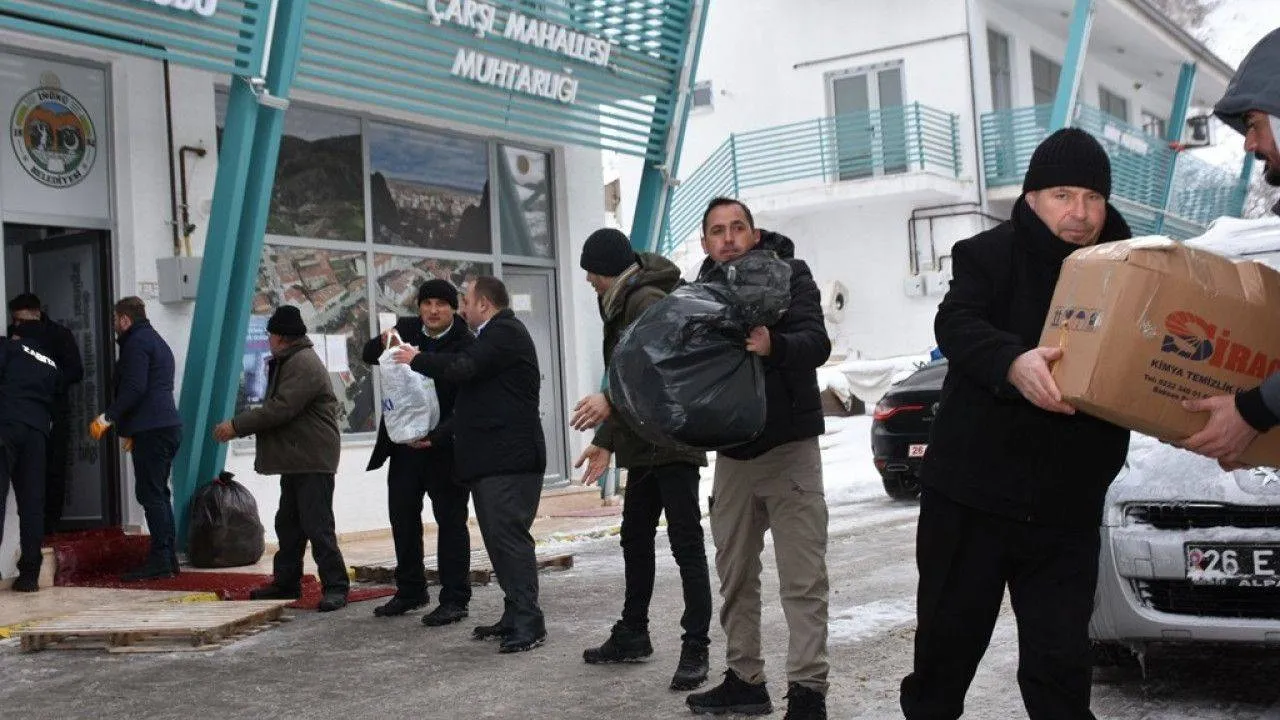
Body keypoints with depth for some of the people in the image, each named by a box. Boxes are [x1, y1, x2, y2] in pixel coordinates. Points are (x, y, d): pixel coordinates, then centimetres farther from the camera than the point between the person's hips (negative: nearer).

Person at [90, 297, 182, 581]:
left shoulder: (136, 343, -8)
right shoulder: (156, 341, 24)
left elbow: (134, 388, -19)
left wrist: (108, 417, -14)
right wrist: (131, 429, 29)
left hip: (151, 430, -10)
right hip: (168, 426, 10)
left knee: (151, 494, -9)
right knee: (159, 494, 12)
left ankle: (160, 560, -10)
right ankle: (168, 558, 13)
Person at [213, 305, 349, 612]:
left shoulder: (304, 365, -16)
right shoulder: (287, 363, 20)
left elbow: (279, 409, -23)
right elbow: (274, 408, 23)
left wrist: (237, 425, -17)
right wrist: (238, 427, 12)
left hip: (313, 460, -11)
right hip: (295, 460, 11)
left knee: (317, 525, -10)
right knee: (288, 523, 16)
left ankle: (335, 587, -6)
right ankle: (286, 581, 26)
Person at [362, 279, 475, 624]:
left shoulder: (466, 345, -14)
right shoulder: (406, 328, 4)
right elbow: (368, 355, 4)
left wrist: (436, 436, -30)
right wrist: (384, 342, -19)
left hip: (444, 446, -6)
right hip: (404, 441, 6)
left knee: (451, 520, 0)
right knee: (402, 517, 14)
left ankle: (454, 599, 6)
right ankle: (410, 591, 28)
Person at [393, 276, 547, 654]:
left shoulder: (506, 332, -9)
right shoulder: (493, 335, 24)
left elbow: (463, 368, -21)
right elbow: (471, 385, 29)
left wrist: (418, 359, -4)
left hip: (508, 460, -11)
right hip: (491, 460, 11)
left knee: (509, 537, -12)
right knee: (501, 539, 10)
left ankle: (528, 622, -11)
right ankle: (515, 616, 15)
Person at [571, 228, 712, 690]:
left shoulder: (647, 300, -13)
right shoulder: (624, 305, 18)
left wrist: (611, 402, -30)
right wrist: (605, 440, 20)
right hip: (645, 445, 11)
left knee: (686, 544, -7)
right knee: (635, 538, 17)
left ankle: (695, 648, -4)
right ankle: (632, 635, 29)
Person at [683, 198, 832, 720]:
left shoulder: (788, 273, -4)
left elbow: (817, 343, -18)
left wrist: (774, 345, -39)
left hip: (789, 446, -5)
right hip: (733, 451, 5)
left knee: (802, 578, -5)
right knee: (735, 576, 10)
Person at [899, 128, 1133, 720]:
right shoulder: (991, 254, -3)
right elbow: (956, 325, -21)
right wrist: (1014, 363, -42)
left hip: (1067, 510, 2)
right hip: (970, 496, -1)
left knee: (1060, 666, 3)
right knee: (946, 644, 11)